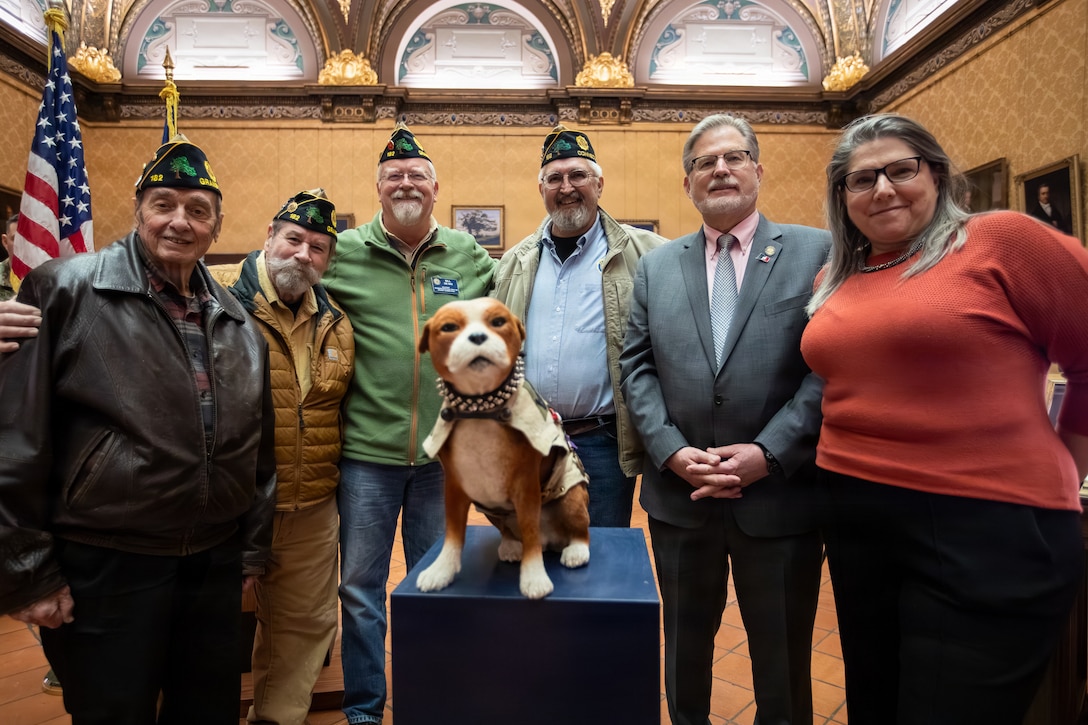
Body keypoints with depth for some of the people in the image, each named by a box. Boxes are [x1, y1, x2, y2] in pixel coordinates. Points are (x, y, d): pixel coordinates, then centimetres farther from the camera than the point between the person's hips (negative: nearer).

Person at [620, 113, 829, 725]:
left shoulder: (816, 252, -1)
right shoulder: (656, 265, 9)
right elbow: (637, 366, 3)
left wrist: (769, 453, -16)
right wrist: (672, 450, -9)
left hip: (781, 496, -2)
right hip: (680, 495, 3)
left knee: (783, 663, 15)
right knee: (685, 649, 21)